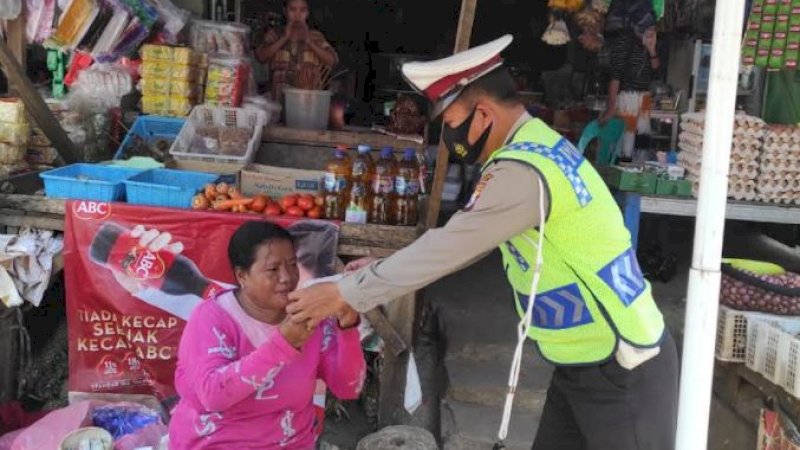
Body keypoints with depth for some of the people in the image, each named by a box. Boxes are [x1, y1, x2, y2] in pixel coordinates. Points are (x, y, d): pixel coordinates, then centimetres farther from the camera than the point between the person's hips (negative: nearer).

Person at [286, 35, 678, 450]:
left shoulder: (524, 171, -25)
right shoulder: (536, 146, 6)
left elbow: (447, 247, -21)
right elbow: (459, 240, 13)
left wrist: (346, 294, -13)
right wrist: (384, 271, 12)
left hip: (621, 370, -9)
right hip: (585, 361, 9)